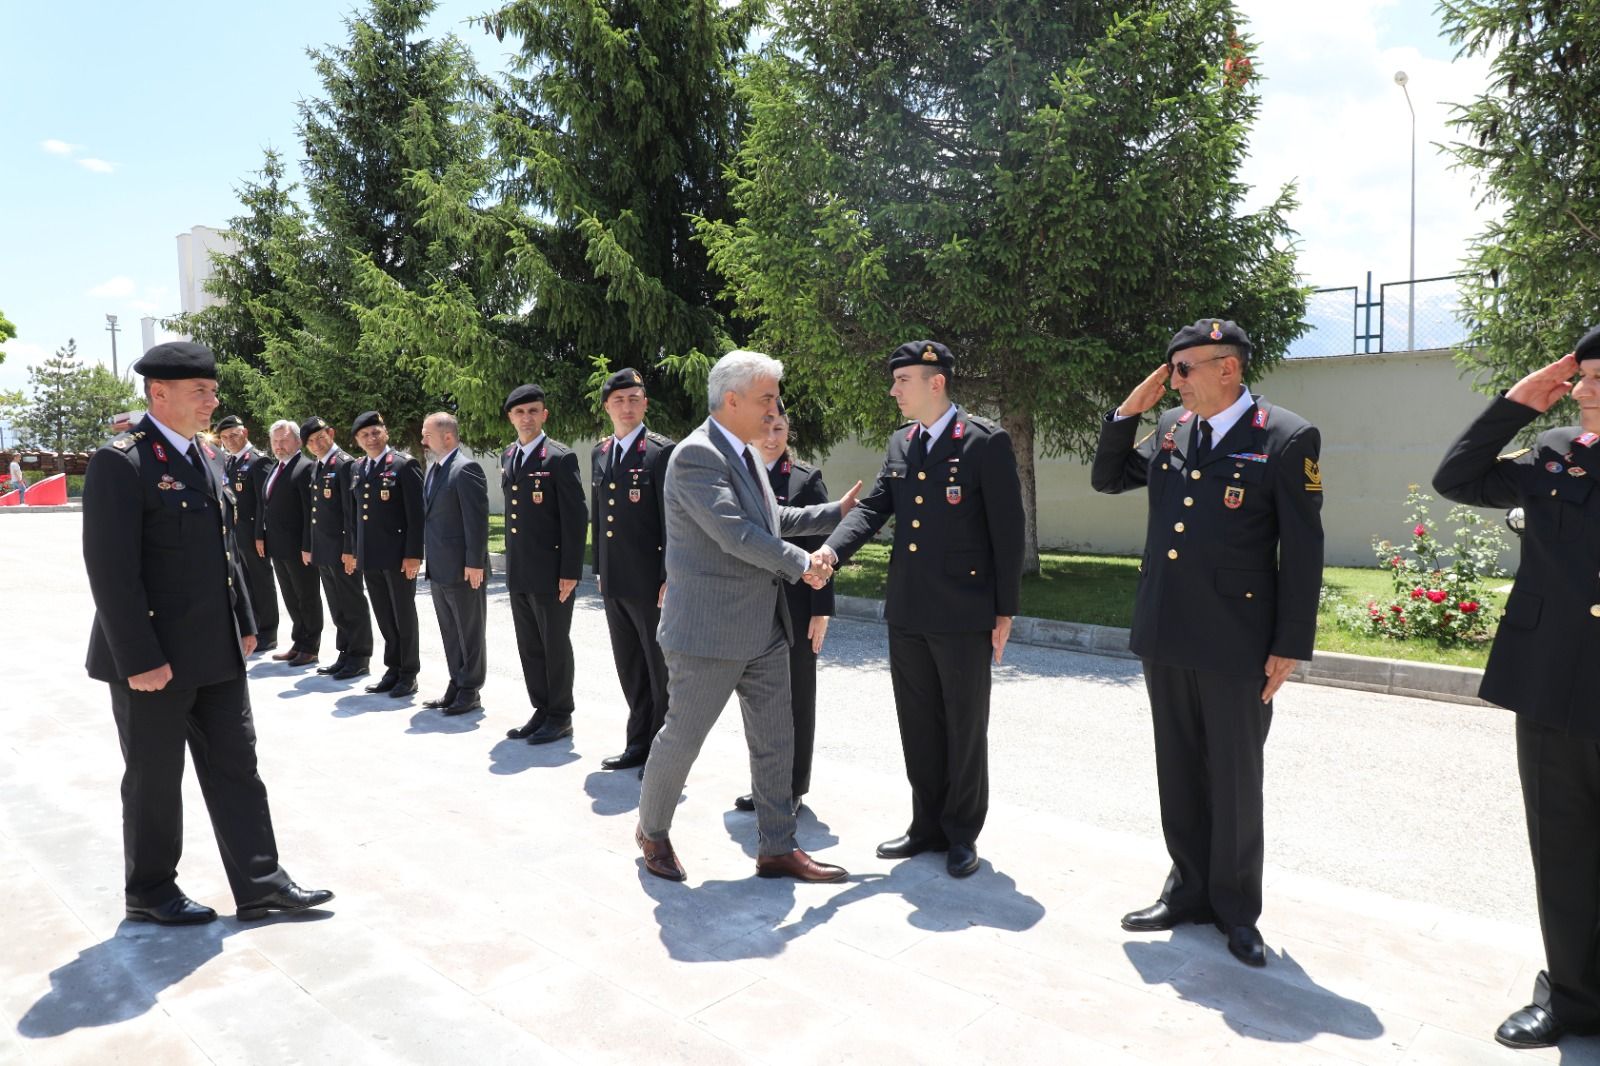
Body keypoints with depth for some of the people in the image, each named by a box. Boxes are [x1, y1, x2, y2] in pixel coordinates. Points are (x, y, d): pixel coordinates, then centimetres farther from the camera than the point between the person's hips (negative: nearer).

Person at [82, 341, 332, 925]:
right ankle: (149, 892, 29)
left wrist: (244, 625, 13)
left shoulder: (207, 456, 10)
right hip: (153, 657, -7)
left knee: (236, 767, 11)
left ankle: (259, 884, 20)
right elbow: (110, 569, -19)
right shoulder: (120, 462, -15)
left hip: (217, 653, 7)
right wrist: (140, 660, -20)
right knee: (155, 779, 9)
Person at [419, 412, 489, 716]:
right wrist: (427, 556, 16)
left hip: (463, 568, -9)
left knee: (470, 633, 3)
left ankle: (470, 691, 13)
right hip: (439, 568, 9)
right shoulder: (433, 470, 14)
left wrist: (475, 563, -20)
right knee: (450, 633, 16)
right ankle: (456, 685, 26)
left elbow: (477, 519, -18)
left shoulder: (466, 469, -14)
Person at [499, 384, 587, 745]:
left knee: (555, 646, 4)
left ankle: (560, 717, 17)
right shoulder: (508, 458, 12)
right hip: (518, 572, 7)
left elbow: (575, 519, -13)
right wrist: (510, 559, 15)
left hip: (551, 572, -7)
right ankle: (542, 711, 25)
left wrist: (570, 573, -16)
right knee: (529, 647, 13)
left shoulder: (561, 458, -10)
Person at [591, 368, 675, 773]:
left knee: (661, 668, 4)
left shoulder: (662, 451, -9)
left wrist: (669, 579, -16)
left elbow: (673, 520, -12)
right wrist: (599, 569, 16)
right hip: (614, 583, 7)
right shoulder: (599, 454, 12)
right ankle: (640, 744, 29)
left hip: (650, 582, -7)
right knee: (629, 668, 16)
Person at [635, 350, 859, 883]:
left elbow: (772, 519, 23)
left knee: (775, 740, 11)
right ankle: (651, 829, 30)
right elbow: (734, 532, -23)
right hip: (709, 629, -9)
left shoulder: (743, 454, 13)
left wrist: (837, 512, 18)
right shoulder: (696, 455, -16)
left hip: (764, 627, 9)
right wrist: (800, 564, -14)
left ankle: (778, 848, 23)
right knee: (683, 737, 7)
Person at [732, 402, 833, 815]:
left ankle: (792, 788, 20)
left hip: (793, 608, -4)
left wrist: (821, 611, -11)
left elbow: (819, 549, -7)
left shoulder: (806, 479, -4)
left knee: (795, 699, 7)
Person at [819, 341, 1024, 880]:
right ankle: (928, 825, 29)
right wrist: (831, 551, -16)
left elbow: (1007, 529, -8)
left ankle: (962, 834, 24)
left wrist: (1005, 612, -8)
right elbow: (873, 507, 3)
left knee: (964, 727, 8)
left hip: (963, 613, -6)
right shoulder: (899, 443, 10)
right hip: (907, 612, 6)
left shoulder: (986, 442, -9)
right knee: (918, 725, 14)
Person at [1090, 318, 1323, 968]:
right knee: (1179, 773, 16)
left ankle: (1235, 908, 27)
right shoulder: (1171, 429, 7)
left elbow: (1302, 550, -9)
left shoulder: (1287, 438, -10)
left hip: (1235, 642, -5)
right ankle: (1189, 890, 33)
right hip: (1166, 634, 6)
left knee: (1235, 780, 9)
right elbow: (1106, 478, 16)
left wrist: (1291, 646, -10)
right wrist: (1128, 411, 2)